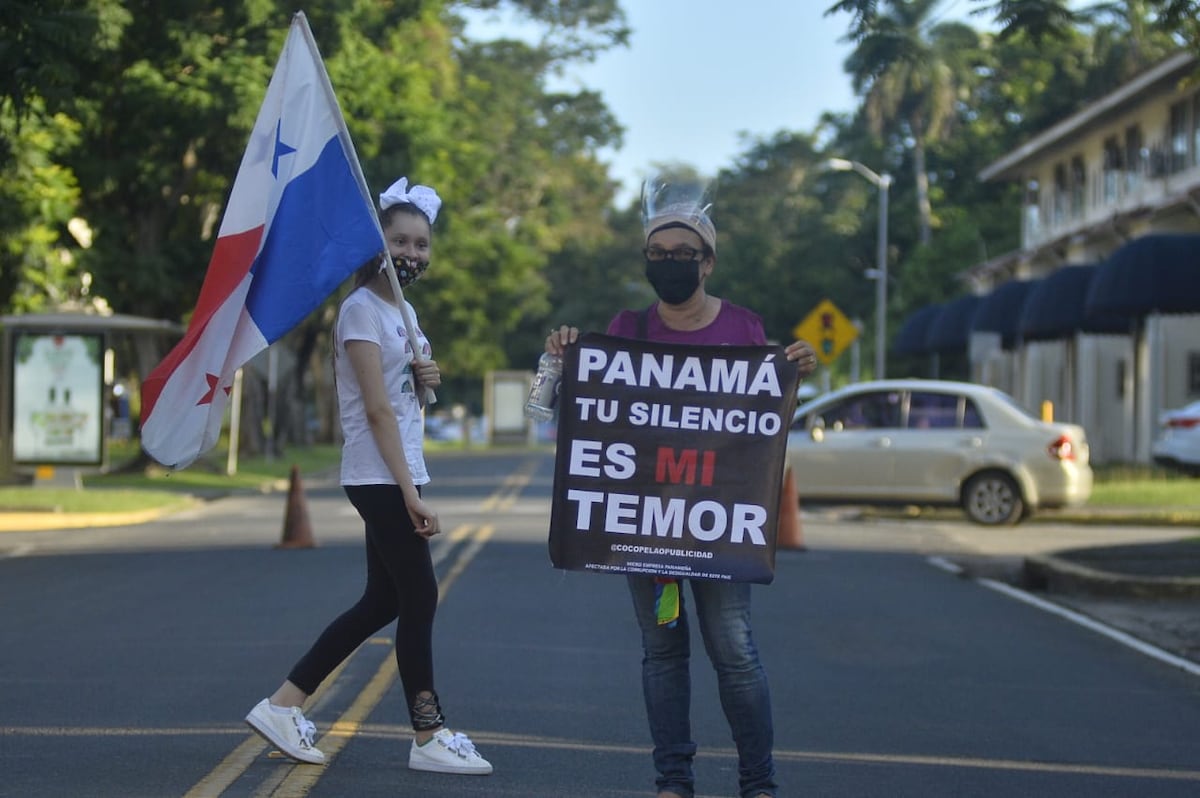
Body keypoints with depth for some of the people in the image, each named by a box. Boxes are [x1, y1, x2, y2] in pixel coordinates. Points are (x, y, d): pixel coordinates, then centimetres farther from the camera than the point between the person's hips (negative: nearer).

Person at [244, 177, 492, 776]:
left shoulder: (404, 311, 15)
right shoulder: (362, 309, -11)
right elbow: (378, 410, -18)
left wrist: (426, 381, 1)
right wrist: (412, 494, -22)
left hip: (398, 477, 9)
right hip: (379, 478, -9)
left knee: (383, 602, 10)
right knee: (420, 597, -5)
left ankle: (283, 705, 15)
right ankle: (429, 737, 3)